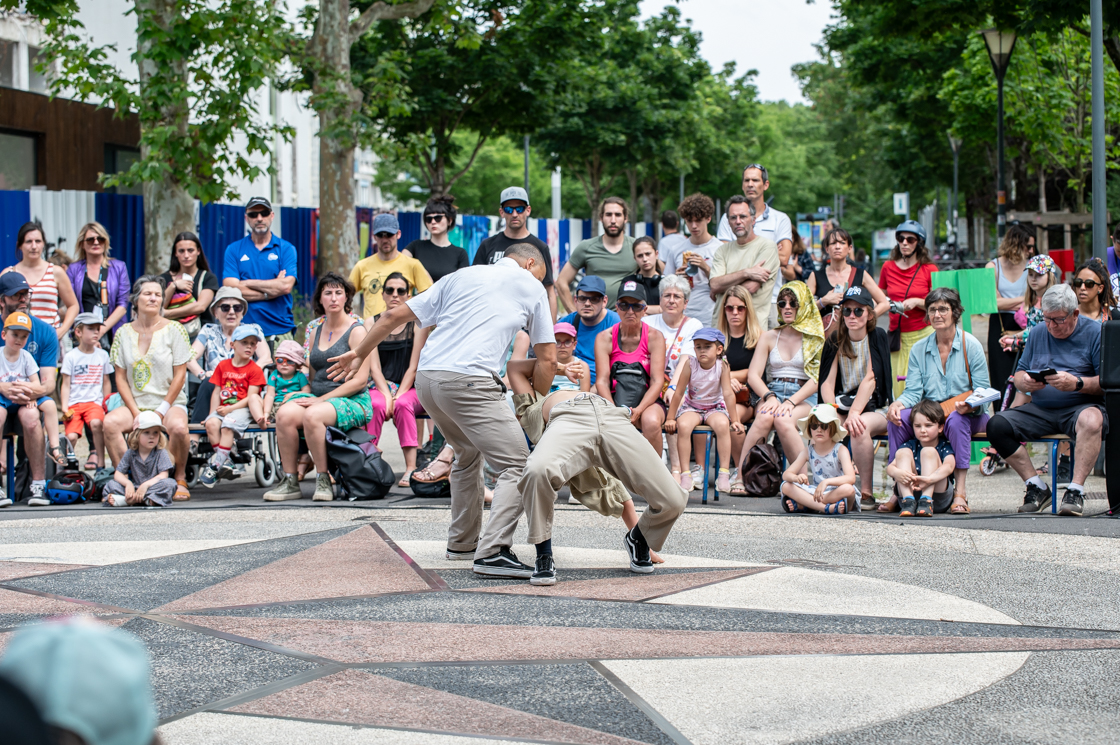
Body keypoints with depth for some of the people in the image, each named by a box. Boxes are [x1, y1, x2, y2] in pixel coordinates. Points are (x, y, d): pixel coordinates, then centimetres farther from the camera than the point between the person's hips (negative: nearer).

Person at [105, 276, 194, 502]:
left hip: (170, 403, -2)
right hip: (135, 404, 2)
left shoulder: (174, 330, 1)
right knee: (110, 422, -29)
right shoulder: (124, 333, 7)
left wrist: (160, 412, -10)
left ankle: (180, 480, -10)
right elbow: (120, 377, 5)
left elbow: (179, 375, -3)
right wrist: (136, 413, -8)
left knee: (178, 427, -35)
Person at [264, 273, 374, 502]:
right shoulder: (316, 332, 18)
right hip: (318, 398, 6)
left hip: (353, 402, -6)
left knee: (312, 415, -36)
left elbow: (360, 380, -10)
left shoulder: (356, 331, -2)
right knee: (284, 413, -25)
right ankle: (290, 481, -20)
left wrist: (321, 399, -15)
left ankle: (323, 480, -23)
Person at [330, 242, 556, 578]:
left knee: (468, 455, 27)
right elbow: (547, 360, 13)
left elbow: (395, 315, 25)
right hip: (468, 380, -7)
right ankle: (492, 552, -22)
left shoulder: (460, 276, 26)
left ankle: (462, 543, 31)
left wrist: (359, 353, 36)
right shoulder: (531, 286, 15)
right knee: (517, 465, -7)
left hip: (426, 379, 7)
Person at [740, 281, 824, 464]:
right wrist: (769, 397, -14)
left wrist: (791, 402, -18)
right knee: (765, 417, -34)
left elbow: (816, 379, -4)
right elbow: (753, 376, 7)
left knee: (782, 419, -37)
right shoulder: (769, 337, 17)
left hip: (803, 398, -2)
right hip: (772, 392, 2)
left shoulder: (815, 338, 7)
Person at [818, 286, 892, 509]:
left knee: (860, 427, -36)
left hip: (877, 408, -4)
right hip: (845, 405, 4)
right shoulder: (836, 342, 8)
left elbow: (870, 379, -16)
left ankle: (866, 493, -27)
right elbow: (827, 382, -1)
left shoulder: (877, 336, -5)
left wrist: (854, 413, -27)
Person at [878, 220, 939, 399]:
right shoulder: (888, 267, 10)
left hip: (923, 335, -3)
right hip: (897, 335, 3)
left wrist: (917, 302, -13)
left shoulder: (929, 269, 1)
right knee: (898, 386, -4)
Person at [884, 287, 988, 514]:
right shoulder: (919, 349, 10)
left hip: (969, 416, -3)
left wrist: (969, 405, -27)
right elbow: (913, 391, 3)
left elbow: (983, 391, -5)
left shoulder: (971, 345, -2)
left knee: (956, 420, -38)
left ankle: (960, 493, -37)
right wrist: (898, 404, -20)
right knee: (897, 419, -25)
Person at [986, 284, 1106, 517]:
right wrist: (1025, 382, -10)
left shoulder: (1095, 333, -1)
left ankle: (1076, 490, -33)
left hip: (1082, 407, -5)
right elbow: (1019, 375, 15)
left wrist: (1076, 383, -25)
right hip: (1040, 409, 5)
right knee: (997, 425, -18)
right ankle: (1036, 488, -11)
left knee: (1091, 421, -40)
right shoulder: (1038, 333, 14)